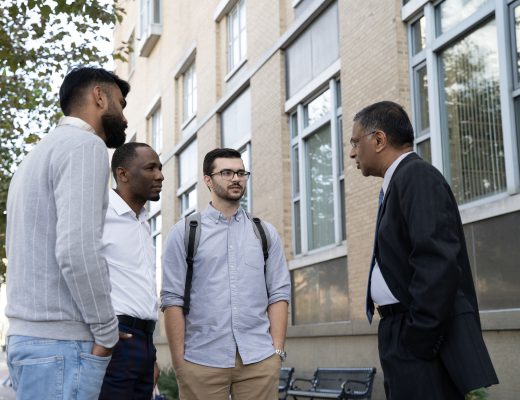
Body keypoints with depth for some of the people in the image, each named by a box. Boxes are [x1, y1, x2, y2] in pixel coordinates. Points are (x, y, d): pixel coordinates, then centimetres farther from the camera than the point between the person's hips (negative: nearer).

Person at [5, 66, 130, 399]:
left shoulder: (42, 151, 19)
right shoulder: (84, 144, -10)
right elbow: (77, 251, -22)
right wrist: (107, 333, -11)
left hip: (28, 335, 9)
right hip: (62, 344, -9)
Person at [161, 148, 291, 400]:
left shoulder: (266, 233, 11)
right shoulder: (184, 232, 5)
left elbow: (279, 294, 8)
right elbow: (172, 299, 0)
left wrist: (277, 350, -1)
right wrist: (178, 361, -6)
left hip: (259, 360, 2)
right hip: (201, 361, -1)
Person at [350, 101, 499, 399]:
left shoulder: (416, 175, -12)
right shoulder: (400, 182, 17)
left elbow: (438, 262, -22)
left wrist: (418, 338, -18)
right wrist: (404, 338, 14)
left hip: (424, 343, -9)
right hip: (406, 336, 9)